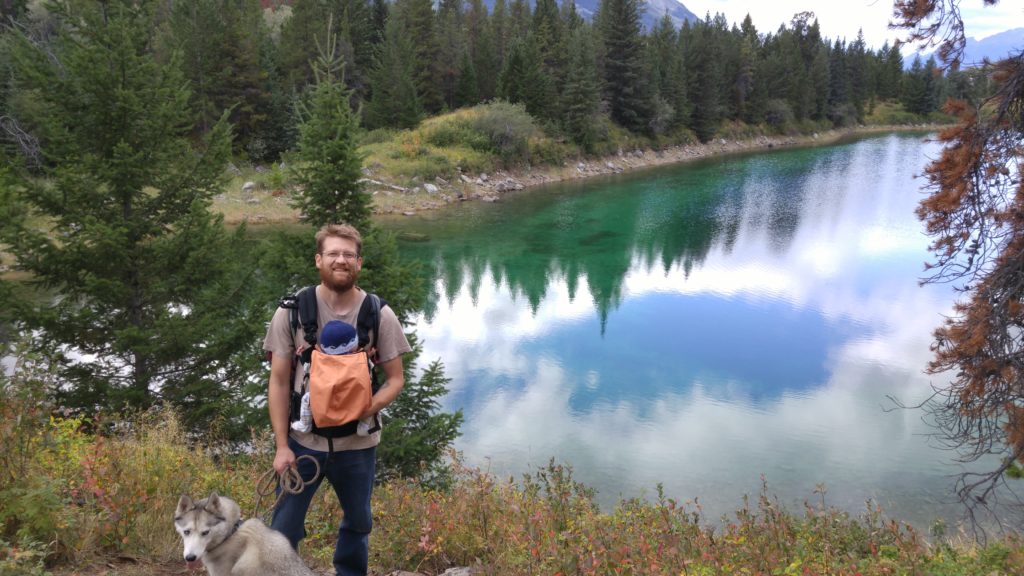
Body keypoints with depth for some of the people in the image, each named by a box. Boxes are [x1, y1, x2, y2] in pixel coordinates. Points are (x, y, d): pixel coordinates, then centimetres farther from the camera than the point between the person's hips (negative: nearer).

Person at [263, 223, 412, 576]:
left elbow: (395, 378, -2)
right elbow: (279, 382, -4)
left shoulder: (379, 315, -8)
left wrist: (370, 408, -22)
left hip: (358, 443, 2)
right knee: (283, 530, 8)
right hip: (303, 440, -1)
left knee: (358, 523, 21)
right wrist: (281, 446, -8)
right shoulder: (292, 311, -8)